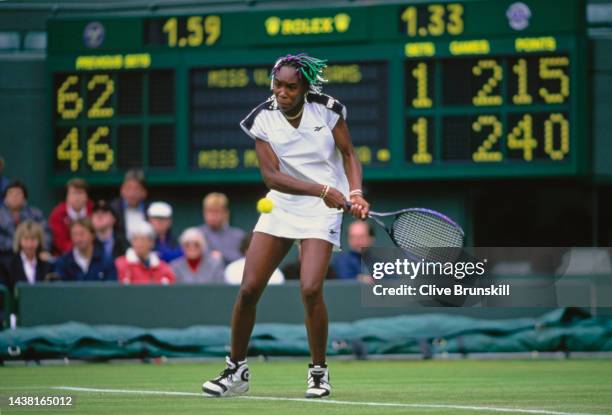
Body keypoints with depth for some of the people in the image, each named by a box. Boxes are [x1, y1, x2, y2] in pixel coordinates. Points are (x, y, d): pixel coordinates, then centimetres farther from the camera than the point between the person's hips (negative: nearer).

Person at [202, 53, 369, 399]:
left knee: (310, 289, -19)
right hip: (280, 206, 2)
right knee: (249, 288, -4)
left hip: (323, 210, -2)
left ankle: (319, 371, -1)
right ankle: (236, 370, 13)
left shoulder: (326, 110, -10)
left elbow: (349, 154, 0)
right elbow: (272, 175, -15)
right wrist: (322, 190, -26)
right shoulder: (262, 119, -8)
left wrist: (356, 194, -17)